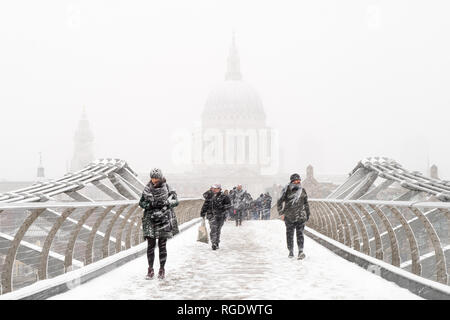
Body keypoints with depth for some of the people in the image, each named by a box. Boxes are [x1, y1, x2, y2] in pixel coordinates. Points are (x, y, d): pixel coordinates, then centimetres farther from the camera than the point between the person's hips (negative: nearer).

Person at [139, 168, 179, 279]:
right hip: (150, 219, 1)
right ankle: (150, 269, 9)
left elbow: (175, 201, 1)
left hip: (164, 220, -1)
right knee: (150, 245, -1)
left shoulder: (167, 188, 1)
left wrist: (165, 202, -16)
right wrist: (151, 204, -12)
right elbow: (141, 203, 7)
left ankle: (162, 269, 12)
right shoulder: (147, 189, 6)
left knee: (162, 245, 2)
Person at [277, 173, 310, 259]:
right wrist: (281, 213, -1)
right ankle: (291, 251, 18)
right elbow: (279, 202, 5)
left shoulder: (302, 191, 6)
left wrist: (308, 214, 20)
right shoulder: (287, 191, -3)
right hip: (289, 217, -1)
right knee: (289, 234, 6)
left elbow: (306, 203, 18)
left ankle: (301, 251, -14)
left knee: (300, 233, -10)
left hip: (300, 216, 1)